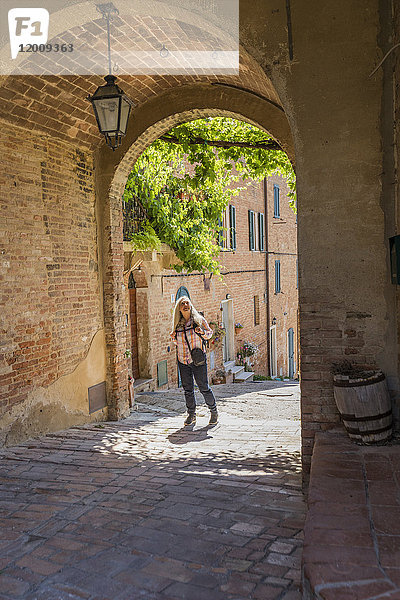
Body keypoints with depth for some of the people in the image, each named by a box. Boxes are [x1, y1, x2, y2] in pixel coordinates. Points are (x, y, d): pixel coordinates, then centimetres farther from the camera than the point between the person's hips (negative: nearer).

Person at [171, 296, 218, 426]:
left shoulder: (199, 320, -3)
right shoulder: (177, 324, 6)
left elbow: (209, 332, 7)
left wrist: (202, 332, -14)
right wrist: (174, 337, -4)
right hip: (182, 361, 3)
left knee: (204, 387, 0)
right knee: (187, 389, 9)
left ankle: (214, 412, 20)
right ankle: (191, 415, 22)